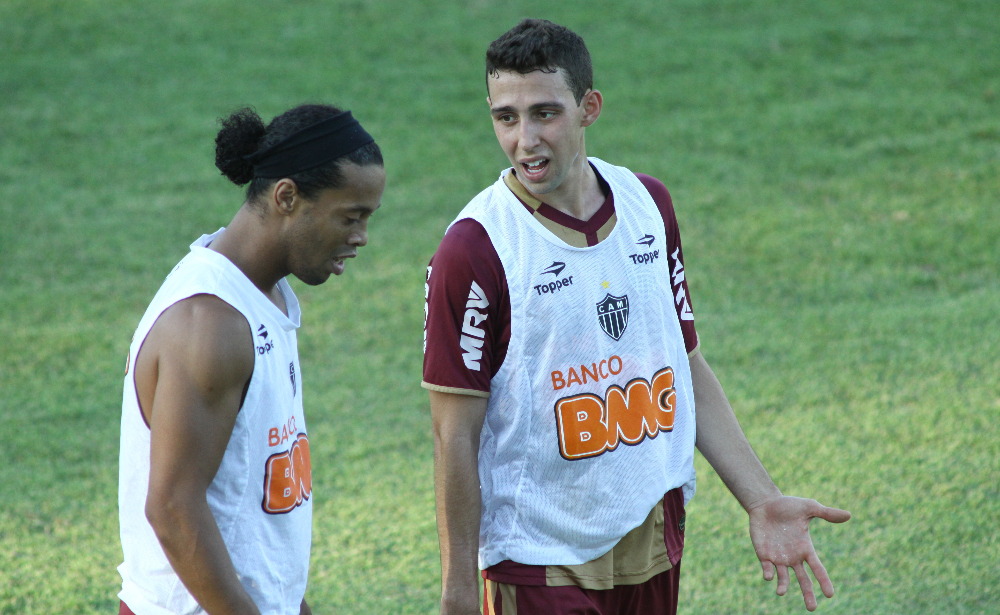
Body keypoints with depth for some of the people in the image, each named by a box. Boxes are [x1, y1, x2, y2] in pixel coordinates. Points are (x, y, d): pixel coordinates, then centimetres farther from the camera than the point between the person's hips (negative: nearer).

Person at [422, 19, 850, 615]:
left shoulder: (648, 204, 4)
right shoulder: (476, 249, -14)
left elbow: (689, 367, 10)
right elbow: (457, 435, -11)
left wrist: (762, 500, 5)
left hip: (655, 541, 5)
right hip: (542, 565, -5)